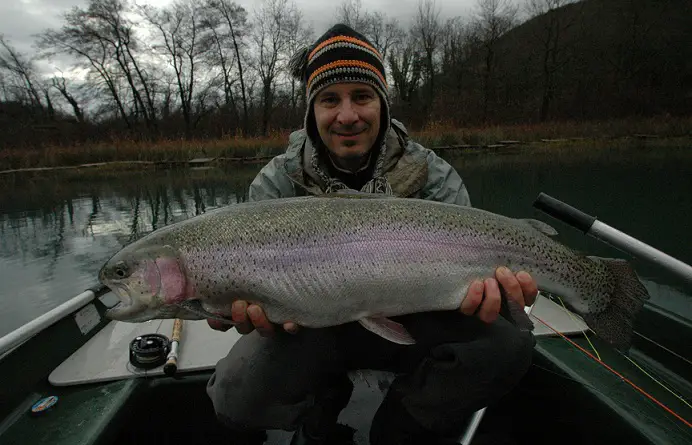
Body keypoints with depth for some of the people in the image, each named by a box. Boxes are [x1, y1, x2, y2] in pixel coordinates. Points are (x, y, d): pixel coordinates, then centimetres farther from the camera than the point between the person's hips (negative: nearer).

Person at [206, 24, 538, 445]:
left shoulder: (434, 176, -9)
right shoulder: (276, 184, -10)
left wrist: (481, 283, -40)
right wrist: (255, 305, -40)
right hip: (314, 329, 0)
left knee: (509, 343, -24)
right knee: (238, 394, -27)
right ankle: (325, 403, 12)